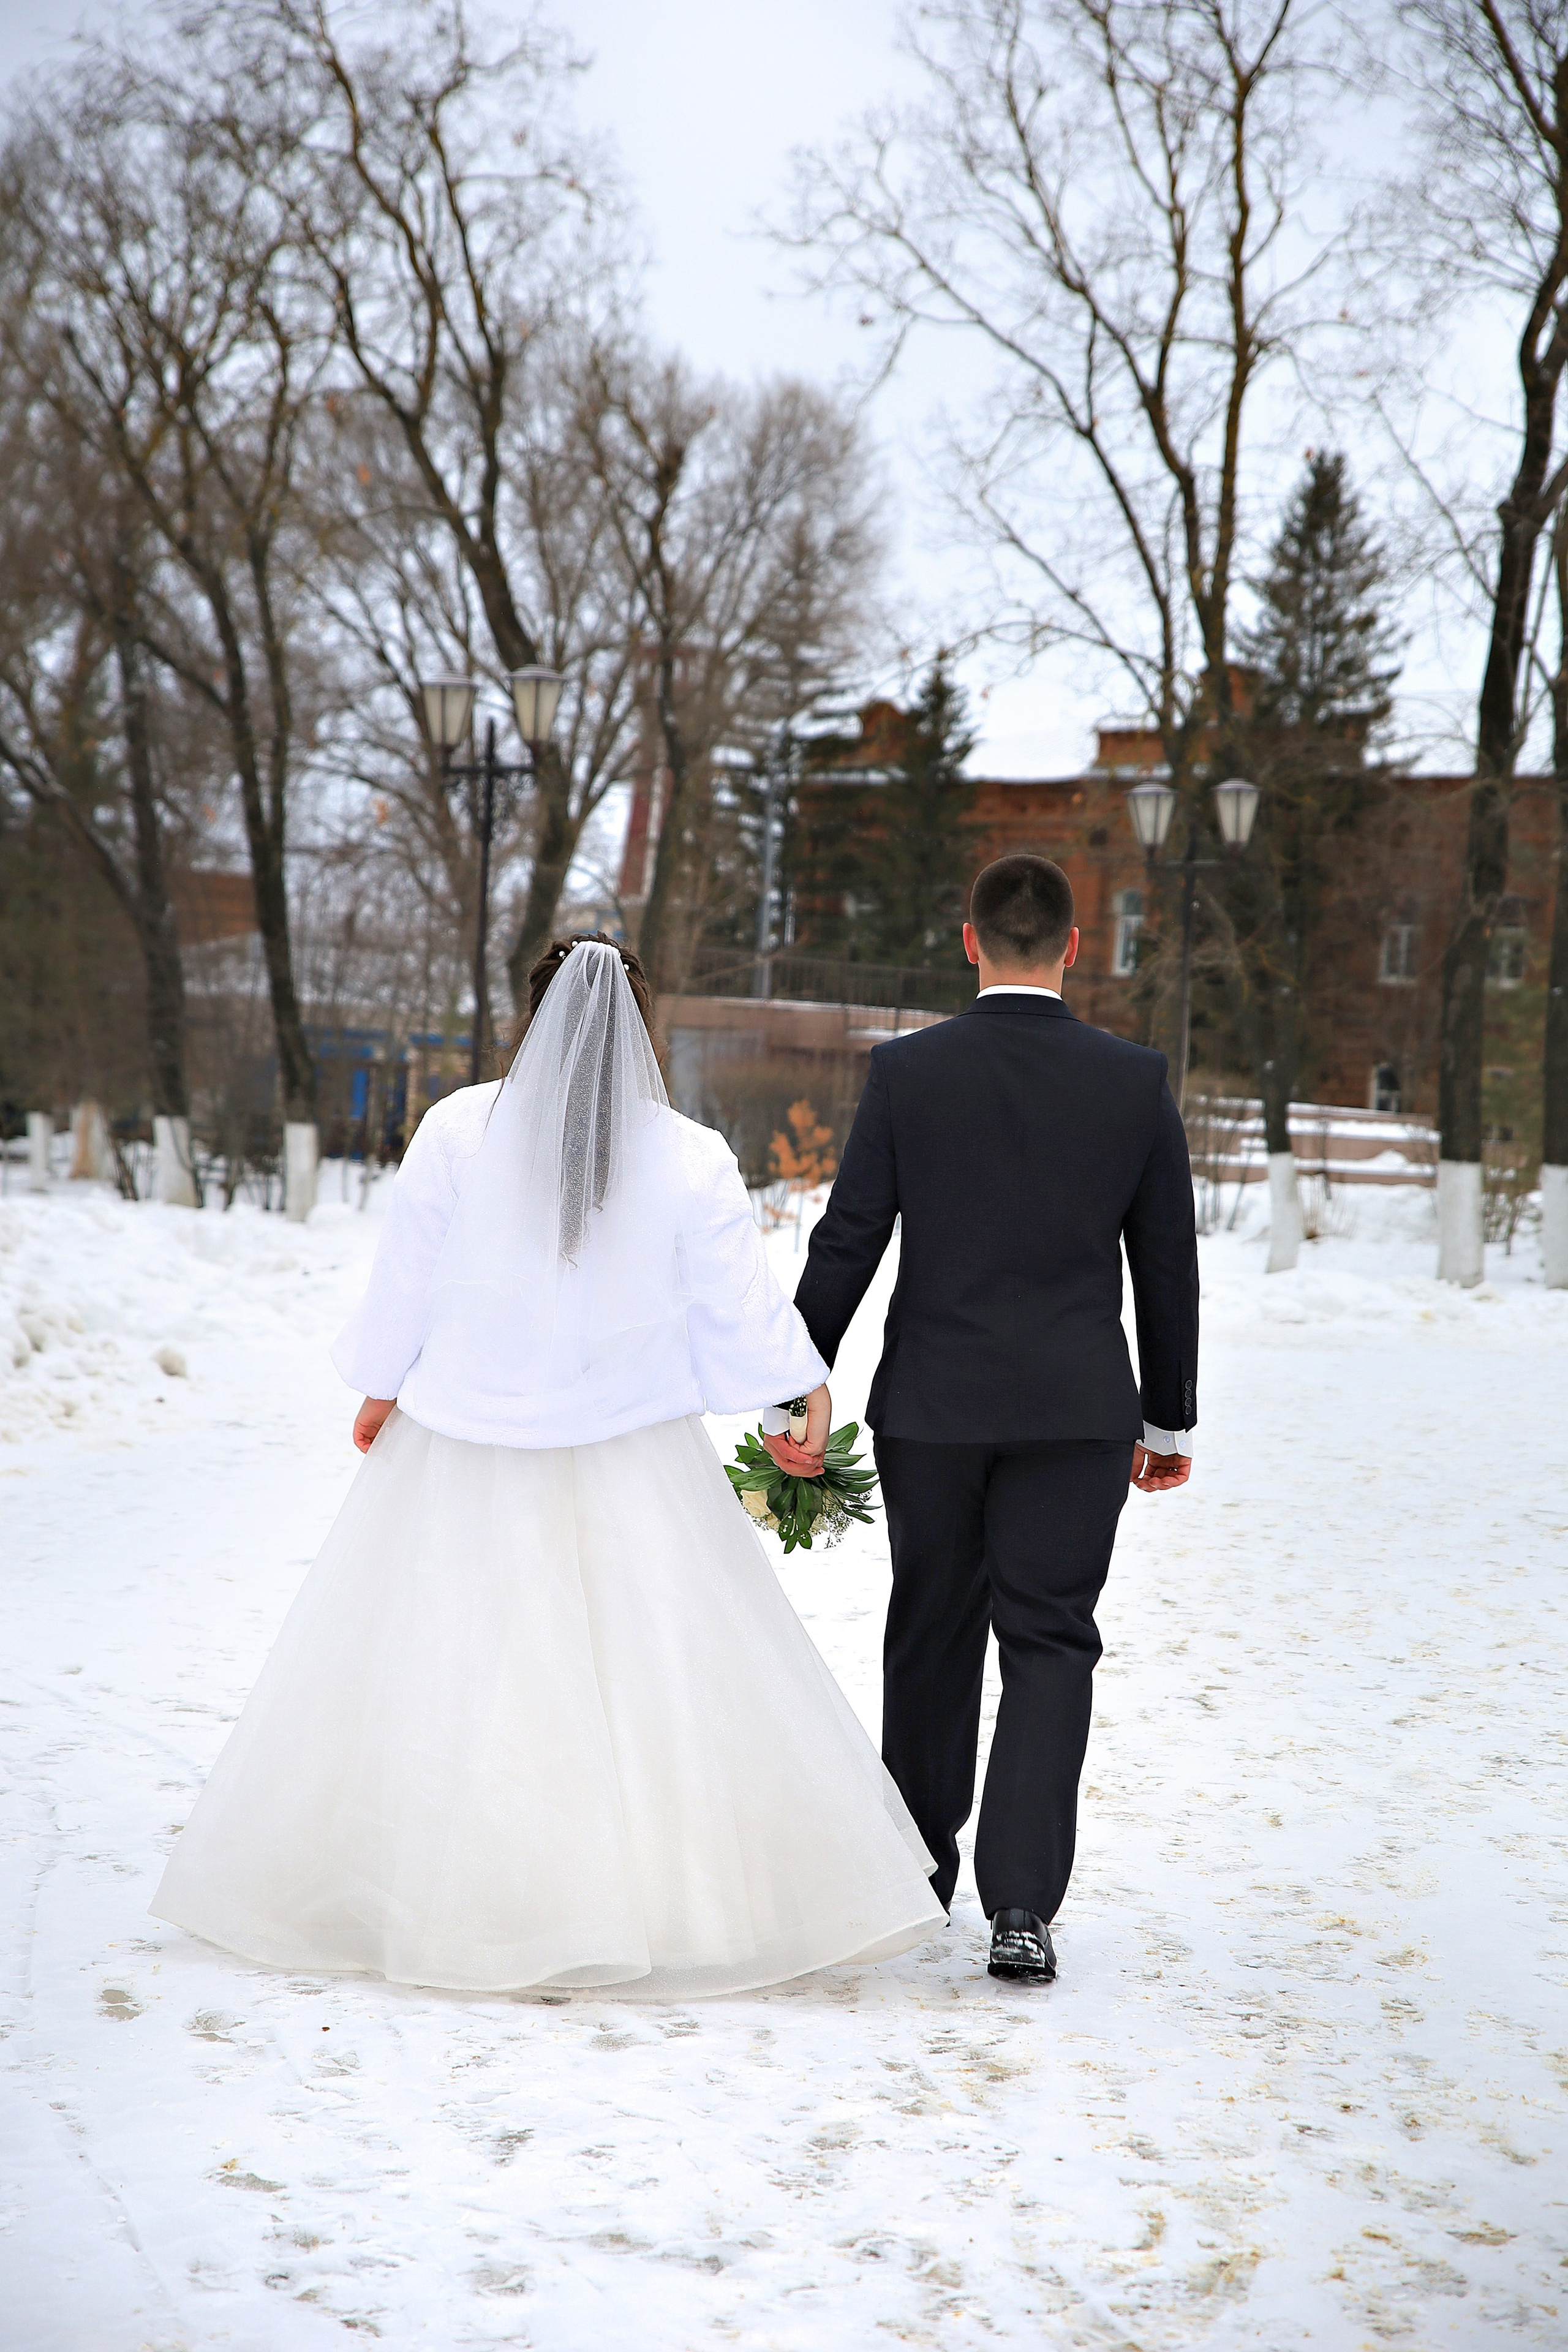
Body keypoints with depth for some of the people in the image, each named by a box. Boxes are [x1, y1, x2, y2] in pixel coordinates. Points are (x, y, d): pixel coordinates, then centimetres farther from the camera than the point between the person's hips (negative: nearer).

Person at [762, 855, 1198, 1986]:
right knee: (1049, 1646, 4)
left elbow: (845, 1244, -5)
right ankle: (1021, 1904, -6)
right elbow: (1168, 1265, 3)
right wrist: (1171, 1421, 12)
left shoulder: (907, 1070, -5)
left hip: (930, 1404, 1)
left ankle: (920, 1875, 32)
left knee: (932, 1637, 16)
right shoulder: (1136, 1080, -2)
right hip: (1078, 1412, -1)